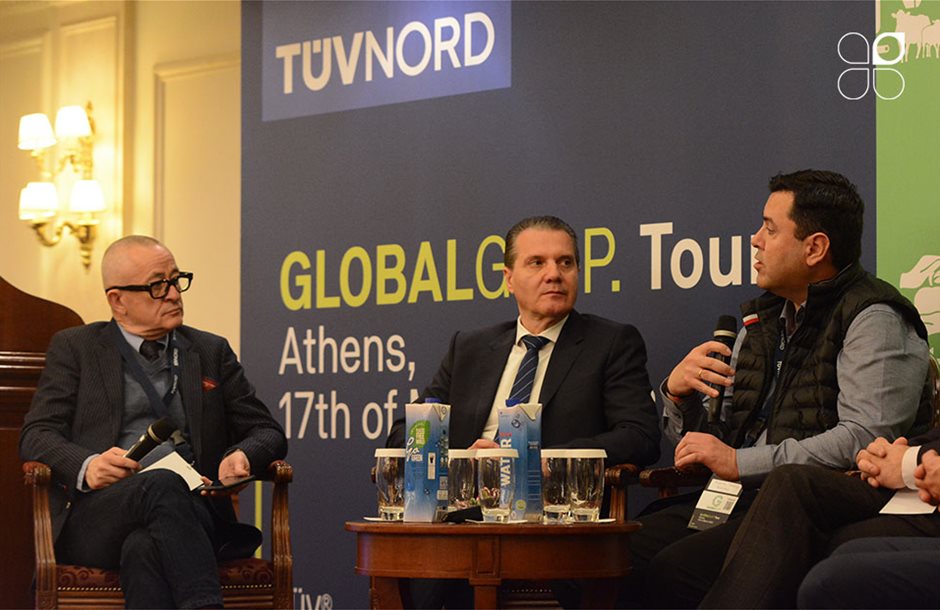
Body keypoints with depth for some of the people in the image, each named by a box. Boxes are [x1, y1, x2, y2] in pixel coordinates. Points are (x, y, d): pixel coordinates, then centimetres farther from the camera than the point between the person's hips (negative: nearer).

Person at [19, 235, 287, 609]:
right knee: (163, 485, -37)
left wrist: (243, 455, -6)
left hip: (189, 512, 2)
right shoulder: (75, 348, 16)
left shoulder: (211, 352, 22)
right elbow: (37, 434, 7)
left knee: (144, 548, -36)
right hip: (97, 515, -1)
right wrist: (86, 466, -16)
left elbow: (267, 432, 21)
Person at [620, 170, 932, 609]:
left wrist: (741, 463, -16)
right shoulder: (764, 319, 20)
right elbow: (712, 443, 22)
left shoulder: (874, 320, -5)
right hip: (744, 500, 7)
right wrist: (678, 395, 0)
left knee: (675, 570, -29)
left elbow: (866, 440, -20)